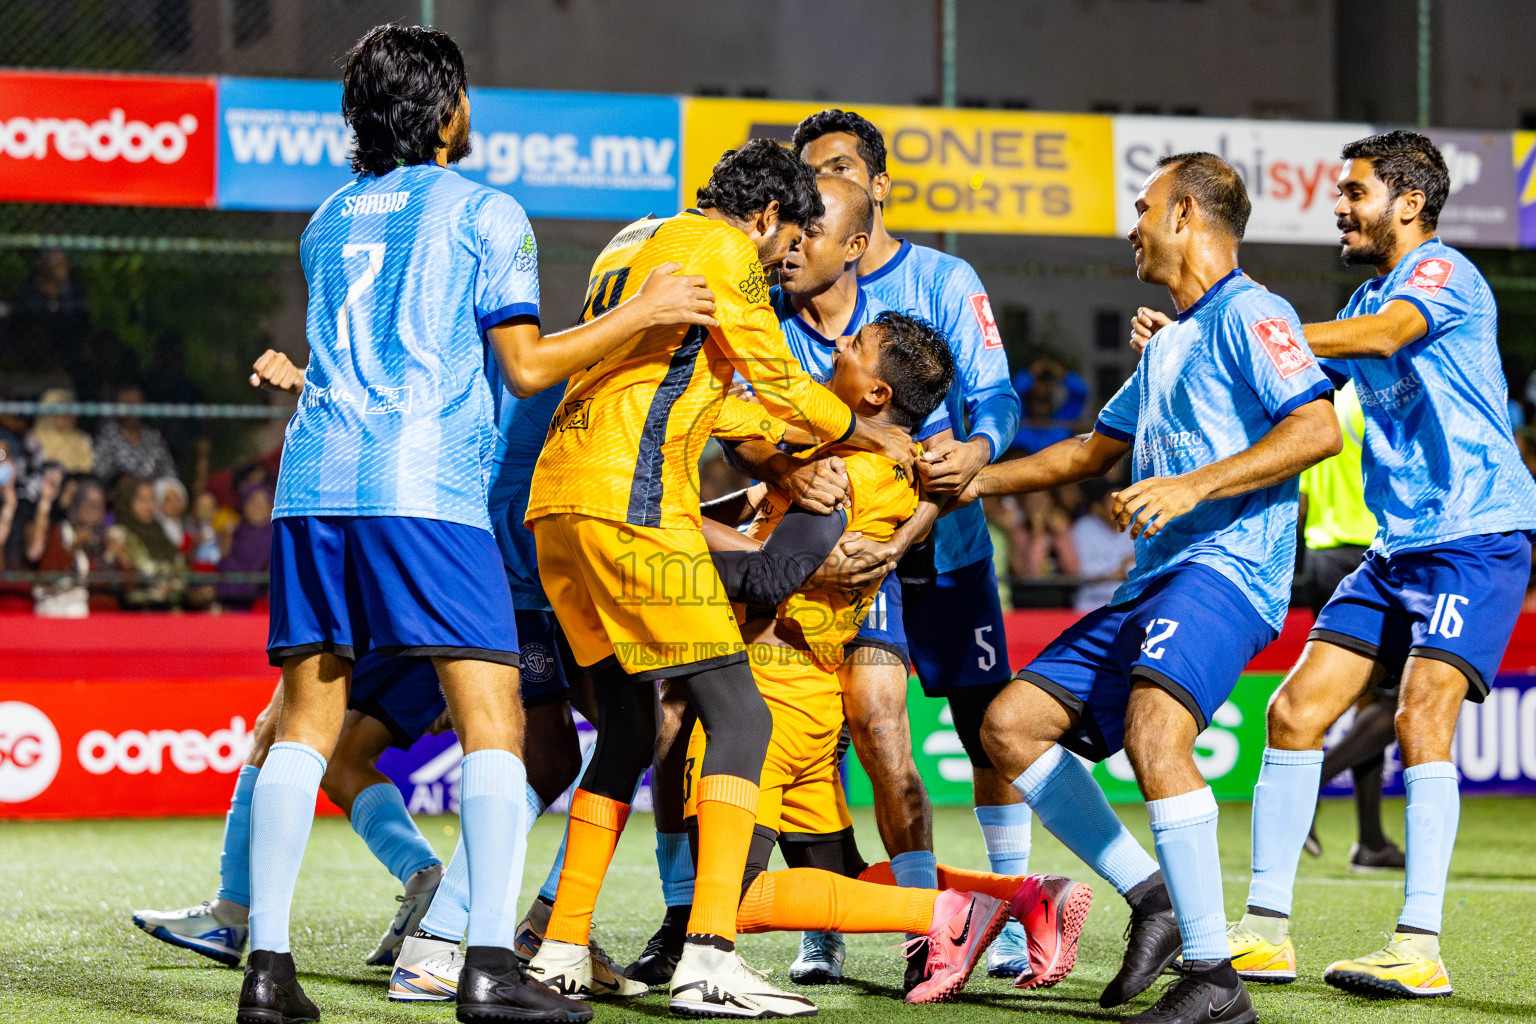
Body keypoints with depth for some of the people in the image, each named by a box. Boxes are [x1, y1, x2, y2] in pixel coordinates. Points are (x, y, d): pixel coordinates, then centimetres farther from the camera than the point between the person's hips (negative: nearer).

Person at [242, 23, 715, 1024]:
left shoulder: (330, 219, 22)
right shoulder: (485, 212, 4)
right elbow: (526, 365, -1)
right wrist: (642, 312, 10)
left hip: (313, 479, 6)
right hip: (425, 484, -6)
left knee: (308, 718, 7)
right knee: (494, 718, -5)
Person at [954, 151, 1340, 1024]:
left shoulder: (1248, 315, -4)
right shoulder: (1168, 346, 27)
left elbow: (1320, 429, -18)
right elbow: (1092, 452, 39)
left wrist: (1193, 486, -23)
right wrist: (976, 481, 34)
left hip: (1225, 567, -10)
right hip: (1156, 581, 10)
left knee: (1152, 730, -33)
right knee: (1010, 725, 3)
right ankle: (1153, 897, 4)